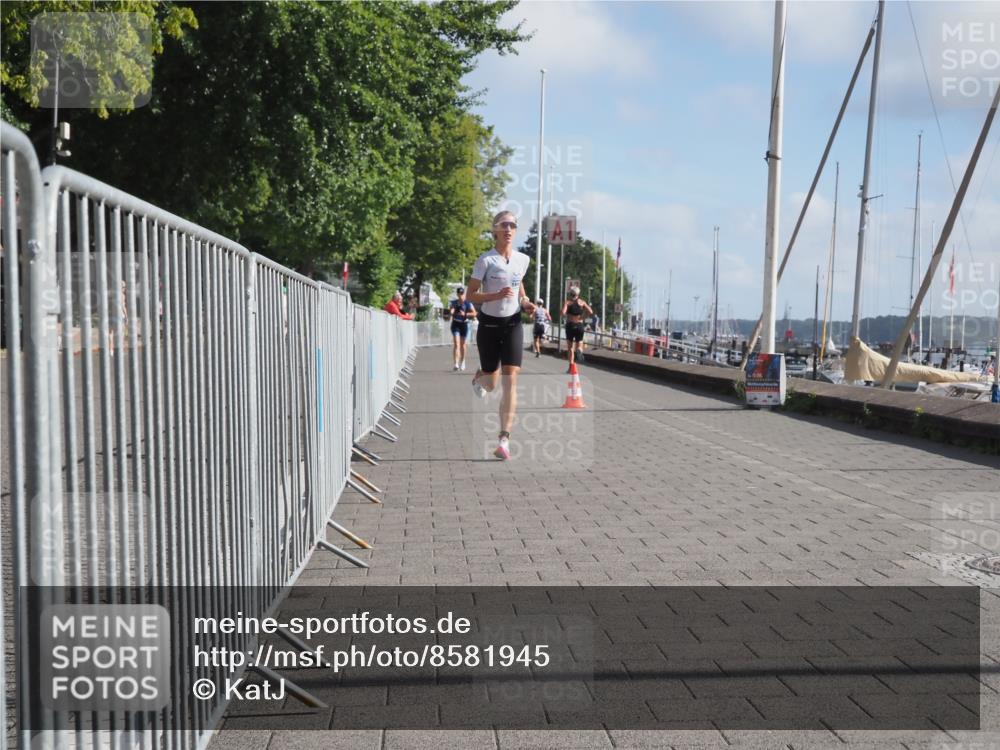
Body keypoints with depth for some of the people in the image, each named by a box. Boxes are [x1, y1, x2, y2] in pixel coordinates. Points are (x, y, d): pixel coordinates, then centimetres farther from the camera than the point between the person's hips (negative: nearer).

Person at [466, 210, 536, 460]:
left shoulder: (523, 260, 3)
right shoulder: (485, 260, -10)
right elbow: (471, 295, -10)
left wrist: (525, 302, 3)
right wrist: (497, 295, -26)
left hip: (513, 324, 2)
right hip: (489, 324, -2)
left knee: (510, 380, -11)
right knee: (490, 385, 8)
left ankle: (504, 440, -11)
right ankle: (480, 376, 48)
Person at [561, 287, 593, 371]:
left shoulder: (567, 302, 2)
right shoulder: (582, 302, 6)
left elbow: (563, 312, -16)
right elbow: (591, 312, -6)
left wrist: (564, 317, 6)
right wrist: (583, 315, 12)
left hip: (570, 325, 0)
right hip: (579, 325, 0)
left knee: (570, 347, 10)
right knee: (579, 345, 12)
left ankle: (571, 366, 3)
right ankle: (578, 351, -25)